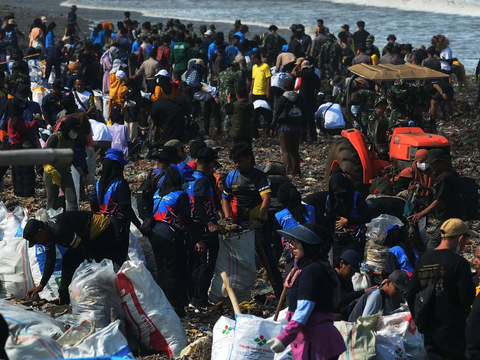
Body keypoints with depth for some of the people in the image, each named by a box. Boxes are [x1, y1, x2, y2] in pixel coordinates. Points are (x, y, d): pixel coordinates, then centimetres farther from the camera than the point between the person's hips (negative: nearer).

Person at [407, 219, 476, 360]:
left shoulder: (423, 260, 6)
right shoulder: (459, 263, -15)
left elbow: (411, 295, 9)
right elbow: (468, 299, -18)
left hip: (429, 332, 6)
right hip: (453, 333, -6)